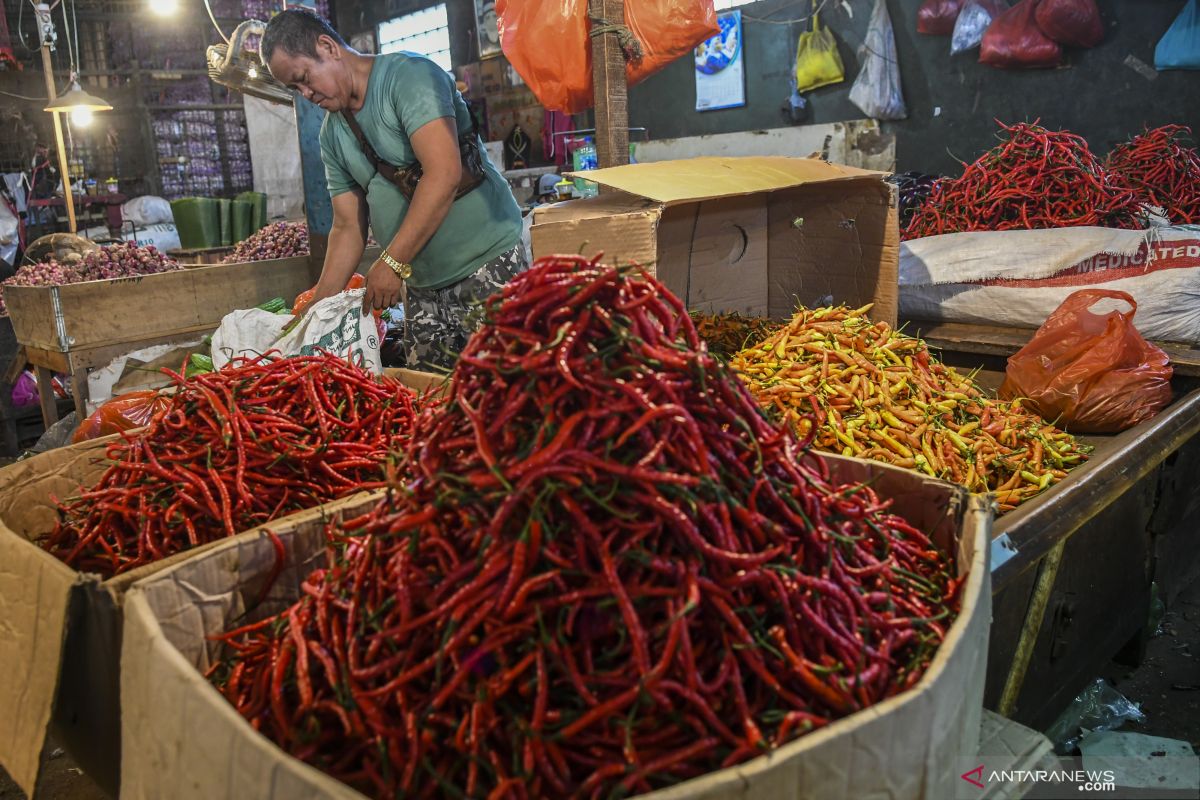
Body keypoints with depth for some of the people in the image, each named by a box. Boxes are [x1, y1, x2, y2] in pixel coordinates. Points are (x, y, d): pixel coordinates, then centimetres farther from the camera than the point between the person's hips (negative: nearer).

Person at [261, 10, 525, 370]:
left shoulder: (408, 75, -10)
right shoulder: (332, 134, 12)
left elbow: (445, 173, -22)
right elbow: (348, 227, 15)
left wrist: (392, 262, -21)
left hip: (487, 263, -7)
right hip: (421, 285, 7)